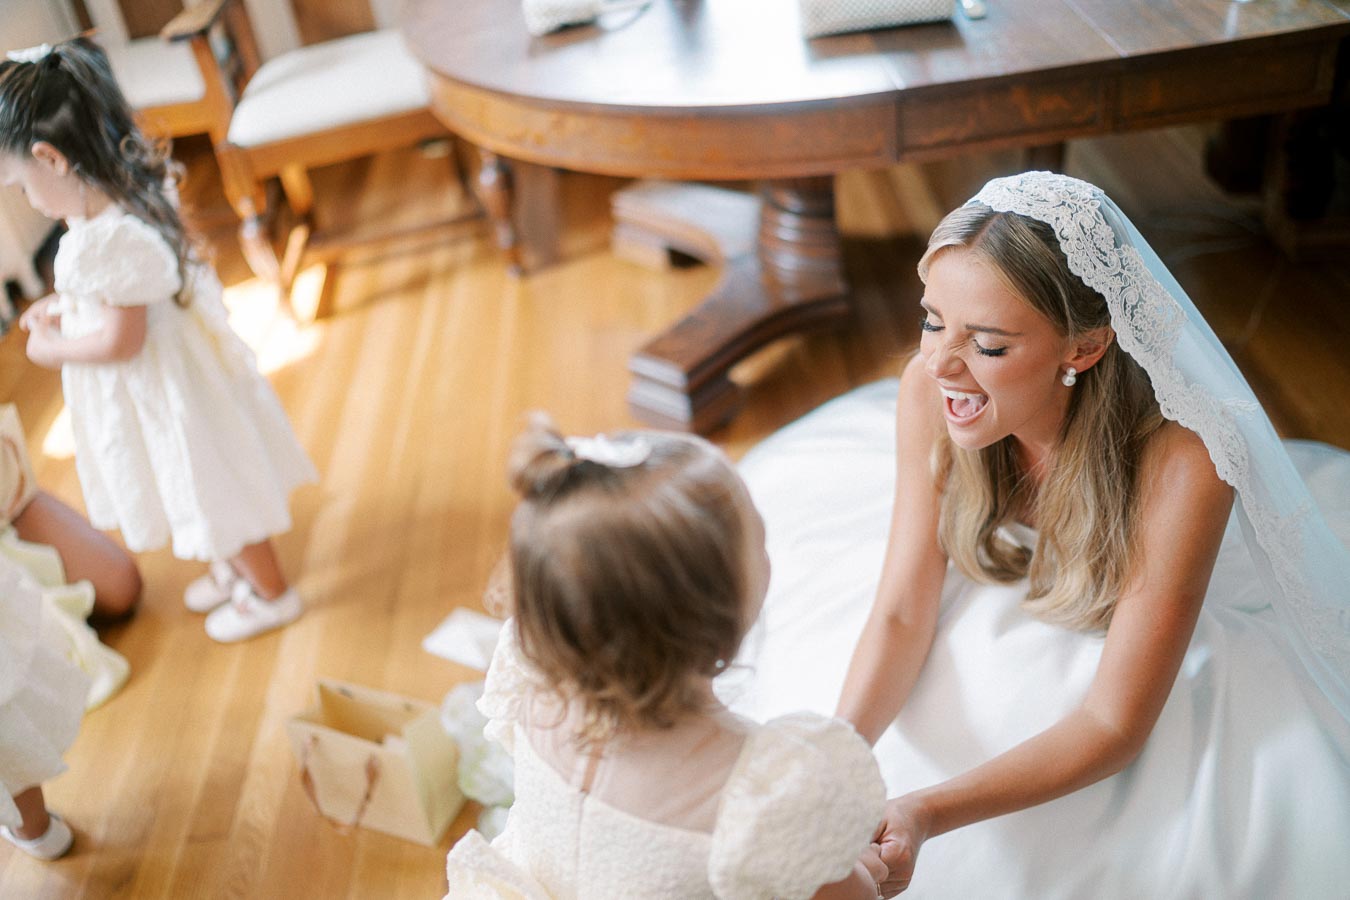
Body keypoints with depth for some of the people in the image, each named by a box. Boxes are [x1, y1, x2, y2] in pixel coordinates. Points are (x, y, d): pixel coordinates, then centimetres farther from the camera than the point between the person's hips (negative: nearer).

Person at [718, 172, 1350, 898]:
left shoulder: (1181, 462, -37)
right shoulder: (928, 393, -27)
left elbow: (1115, 722, -31)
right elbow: (901, 611, -18)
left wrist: (927, 815, -43)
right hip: (992, 605, 3)